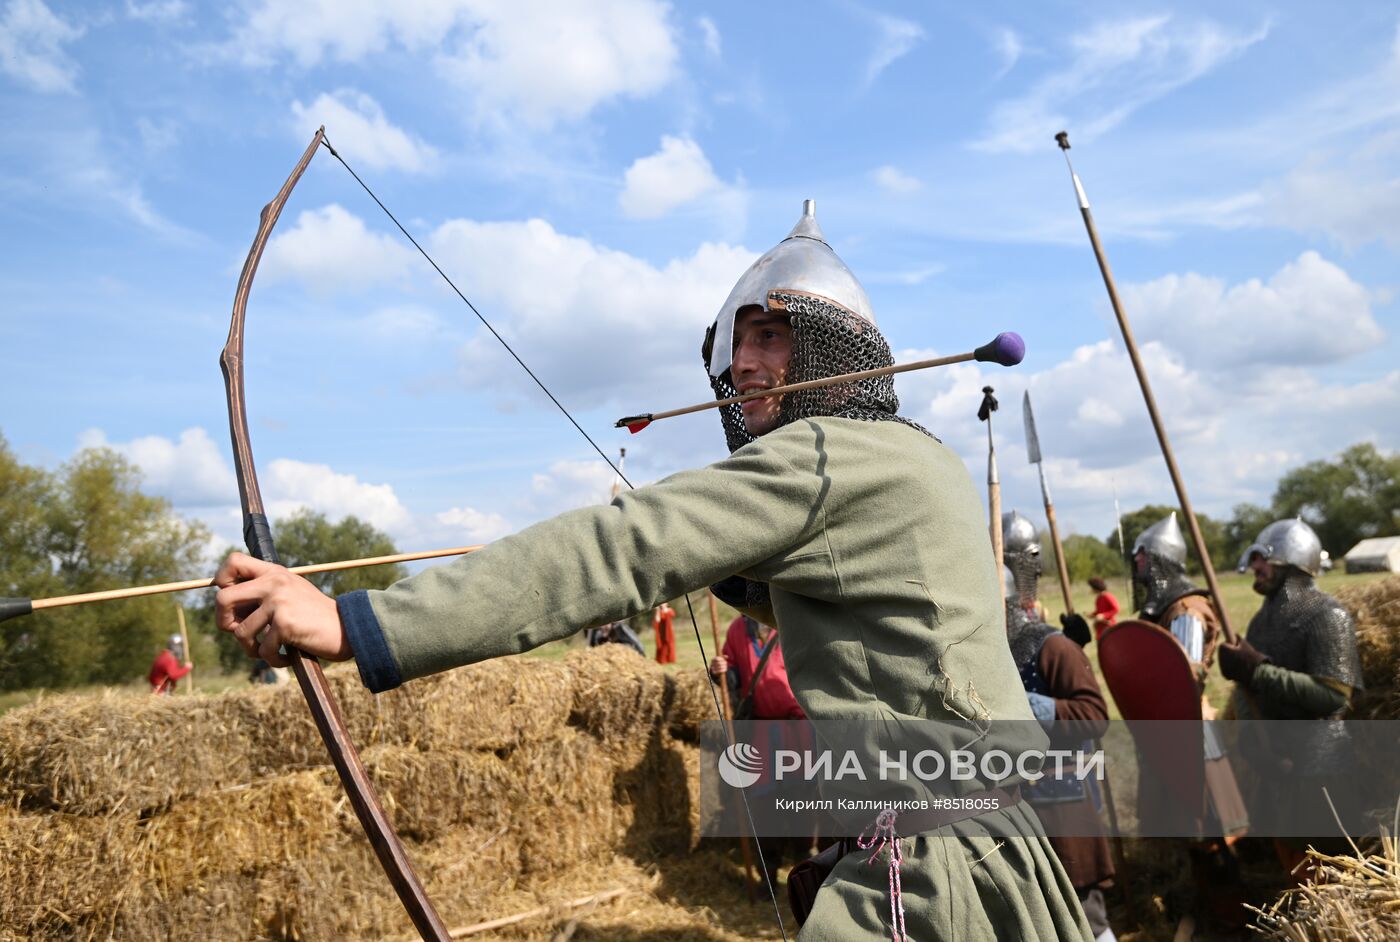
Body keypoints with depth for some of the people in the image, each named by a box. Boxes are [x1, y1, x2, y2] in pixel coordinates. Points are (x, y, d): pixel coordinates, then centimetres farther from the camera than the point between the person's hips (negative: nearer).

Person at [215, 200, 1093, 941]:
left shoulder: (818, 455, -16)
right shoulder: (923, 457, 14)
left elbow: (614, 553, -26)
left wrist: (356, 625, -28)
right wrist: (760, 581, 15)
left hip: (933, 871, -10)